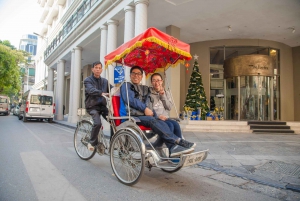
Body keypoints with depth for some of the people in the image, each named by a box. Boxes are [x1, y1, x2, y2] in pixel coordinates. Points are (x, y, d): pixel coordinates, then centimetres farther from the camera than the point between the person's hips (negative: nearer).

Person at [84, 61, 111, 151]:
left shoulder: (105, 81, 16)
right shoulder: (88, 80, 0)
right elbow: (91, 90, -21)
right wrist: (101, 93, -40)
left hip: (103, 106, 4)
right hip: (92, 106, -4)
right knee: (98, 123, -27)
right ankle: (92, 143, -4)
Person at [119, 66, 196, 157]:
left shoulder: (144, 89, 27)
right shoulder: (126, 86, 11)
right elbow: (129, 100, -6)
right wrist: (145, 109, -13)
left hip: (143, 115, 5)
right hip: (130, 116, -5)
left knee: (160, 121, -25)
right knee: (152, 120, -30)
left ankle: (173, 147, -41)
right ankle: (177, 140, -34)